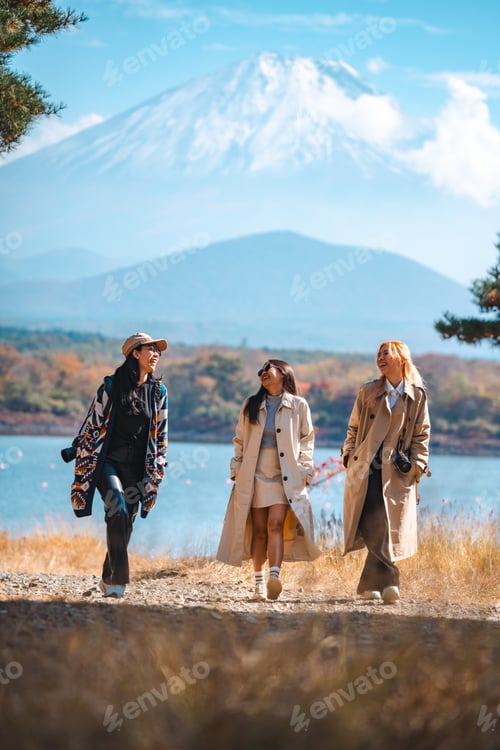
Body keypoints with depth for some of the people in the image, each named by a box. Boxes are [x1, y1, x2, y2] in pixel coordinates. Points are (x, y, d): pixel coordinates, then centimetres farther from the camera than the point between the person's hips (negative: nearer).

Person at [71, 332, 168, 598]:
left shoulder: (159, 392, 6)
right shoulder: (111, 386, -4)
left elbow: (161, 436, 12)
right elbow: (92, 426, 0)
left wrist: (155, 473, 7)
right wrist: (83, 465, -2)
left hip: (136, 468, 4)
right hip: (108, 462, -4)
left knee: (126, 525, 3)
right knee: (118, 510, -23)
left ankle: (108, 579, 20)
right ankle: (118, 579, -23)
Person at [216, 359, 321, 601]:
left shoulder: (298, 405, 5)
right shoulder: (251, 405, 12)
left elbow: (307, 441, 7)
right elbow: (240, 440, 14)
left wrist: (304, 472, 0)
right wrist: (236, 470, 7)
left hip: (285, 478, -3)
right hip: (255, 476, 3)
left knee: (276, 525, -18)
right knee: (259, 530, 2)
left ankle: (274, 577, -30)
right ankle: (259, 583, 9)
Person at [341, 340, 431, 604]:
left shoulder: (417, 396, 7)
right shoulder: (368, 392, 8)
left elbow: (421, 434, 11)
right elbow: (354, 428, 13)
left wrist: (416, 464, 1)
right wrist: (350, 456, 3)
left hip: (397, 472, 0)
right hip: (366, 468, 0)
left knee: (386, 529, -5)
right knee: (375, 526, -12)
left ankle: (369, 585, 4)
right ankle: (388, 581, -13)